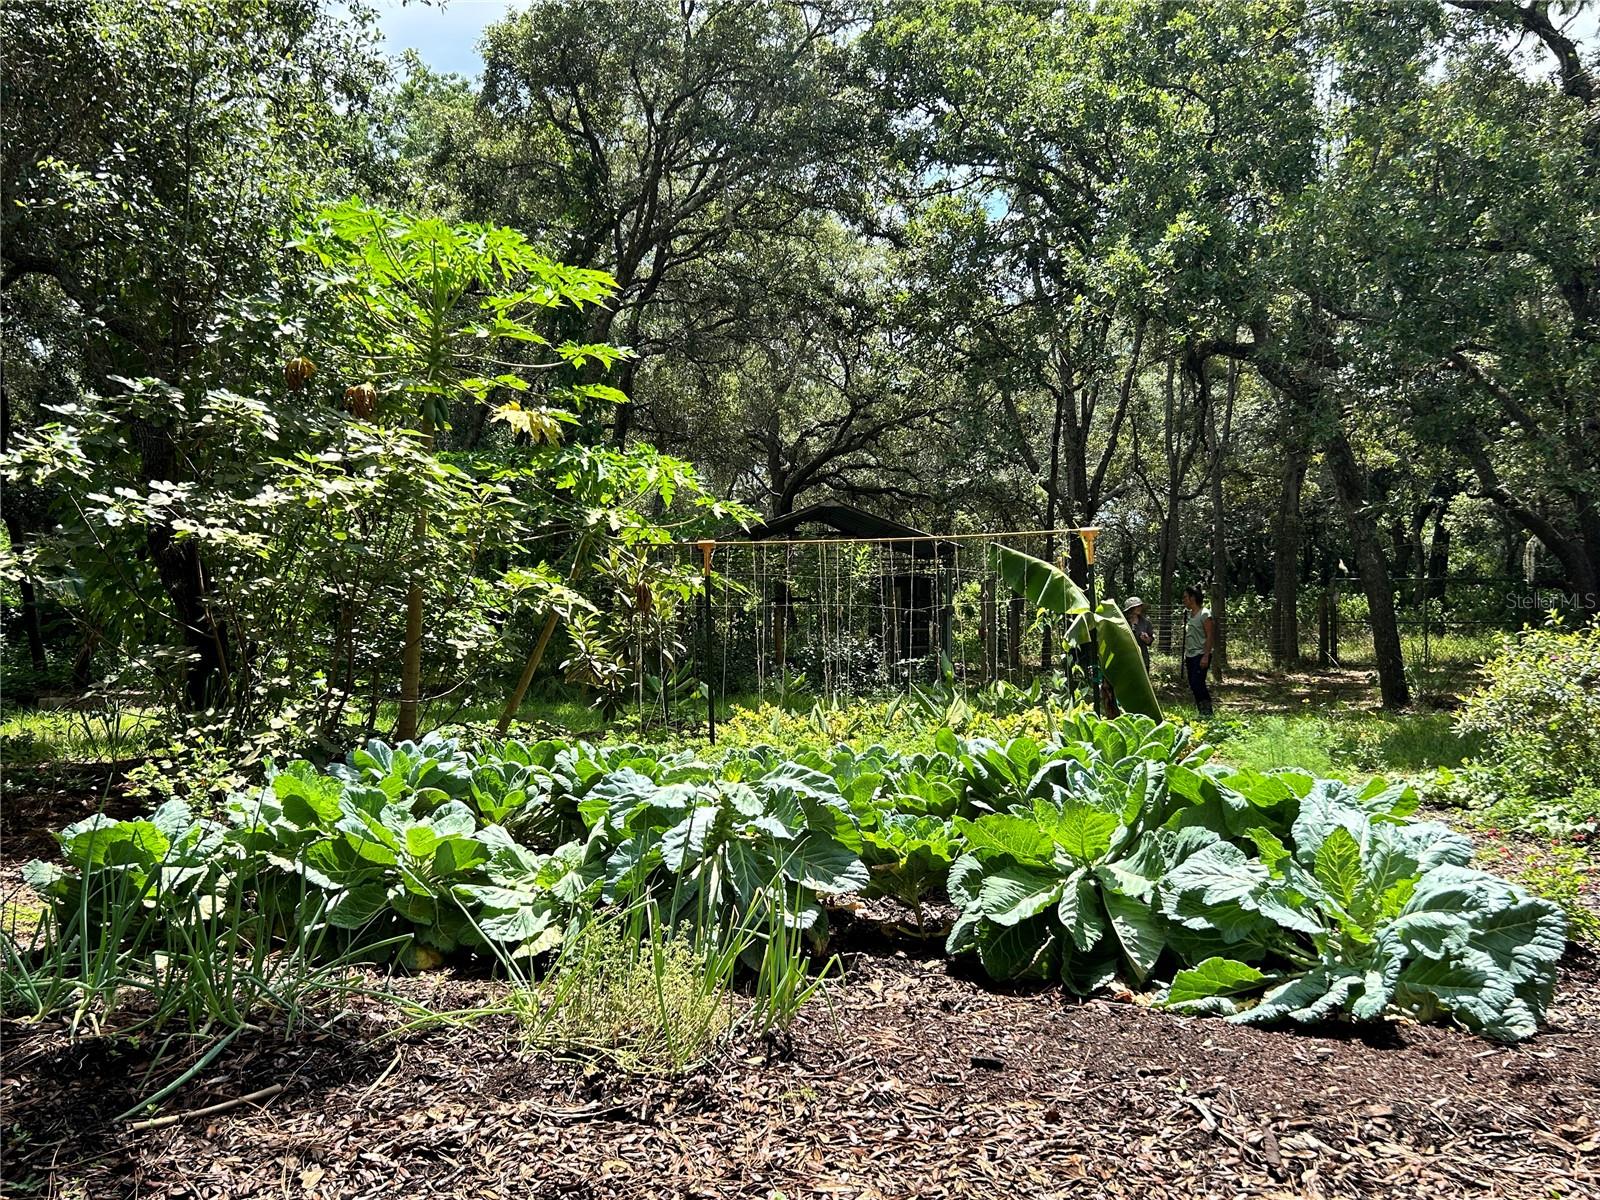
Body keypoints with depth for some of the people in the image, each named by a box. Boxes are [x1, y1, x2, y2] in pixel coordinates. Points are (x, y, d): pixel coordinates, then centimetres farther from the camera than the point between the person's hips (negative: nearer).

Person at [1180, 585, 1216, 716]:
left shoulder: (1205, 614, -10)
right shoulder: (1190, 614, 15)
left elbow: (1210, 636, -14)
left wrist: (1206, 656, -20)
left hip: (1200, 655, -9)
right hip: (1190, 656, 9)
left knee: (1197, 684, -15)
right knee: (1193, 685, 7)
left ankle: (1206, 712, -8)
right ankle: (1202, 711, 13)